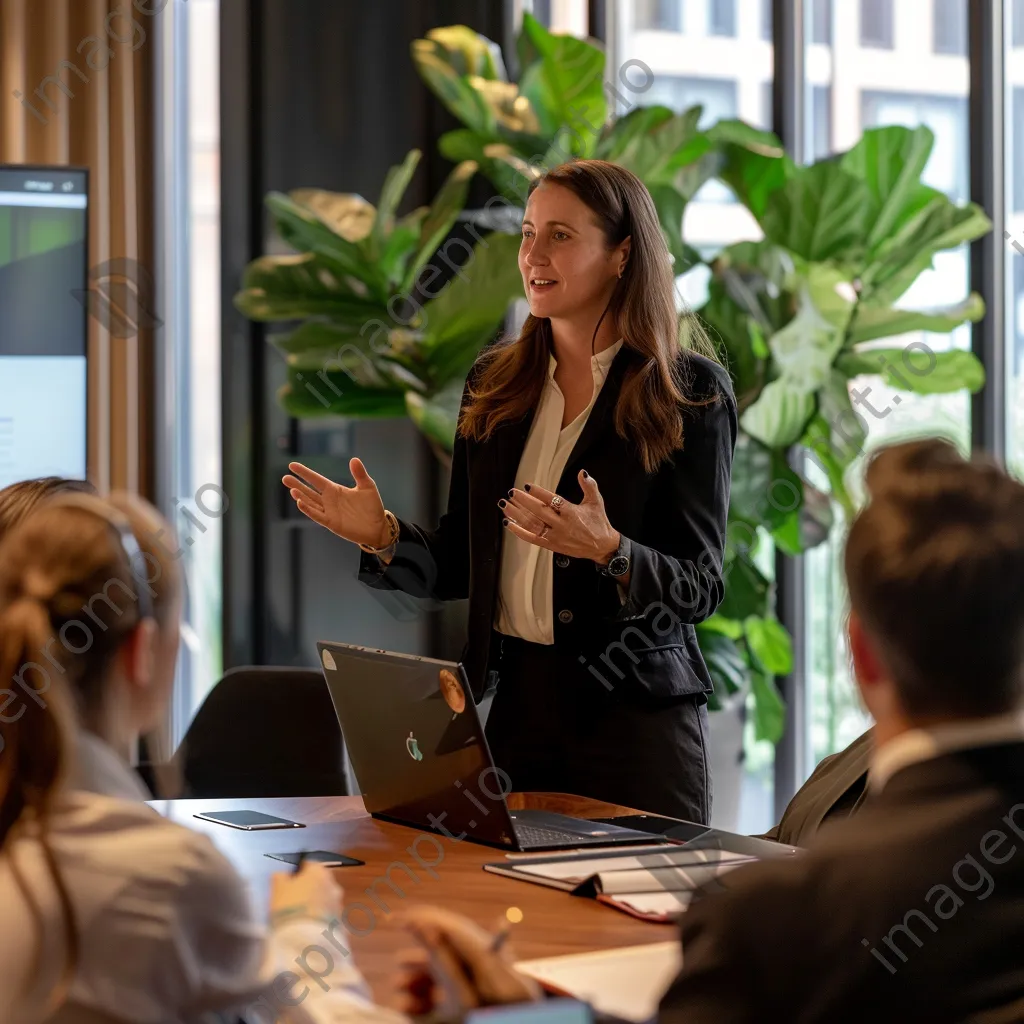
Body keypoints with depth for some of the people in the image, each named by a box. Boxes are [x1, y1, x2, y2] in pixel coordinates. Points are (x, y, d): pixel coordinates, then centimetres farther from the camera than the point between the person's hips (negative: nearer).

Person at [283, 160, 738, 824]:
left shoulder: (692, 392, -4)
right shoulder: (496, 383, 10)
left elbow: (701, 587, -8)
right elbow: (459, 564, 13)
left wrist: (607, 550, -25)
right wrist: (383, 536, -5)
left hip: (637, 715, -4)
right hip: (515, 701, 4)